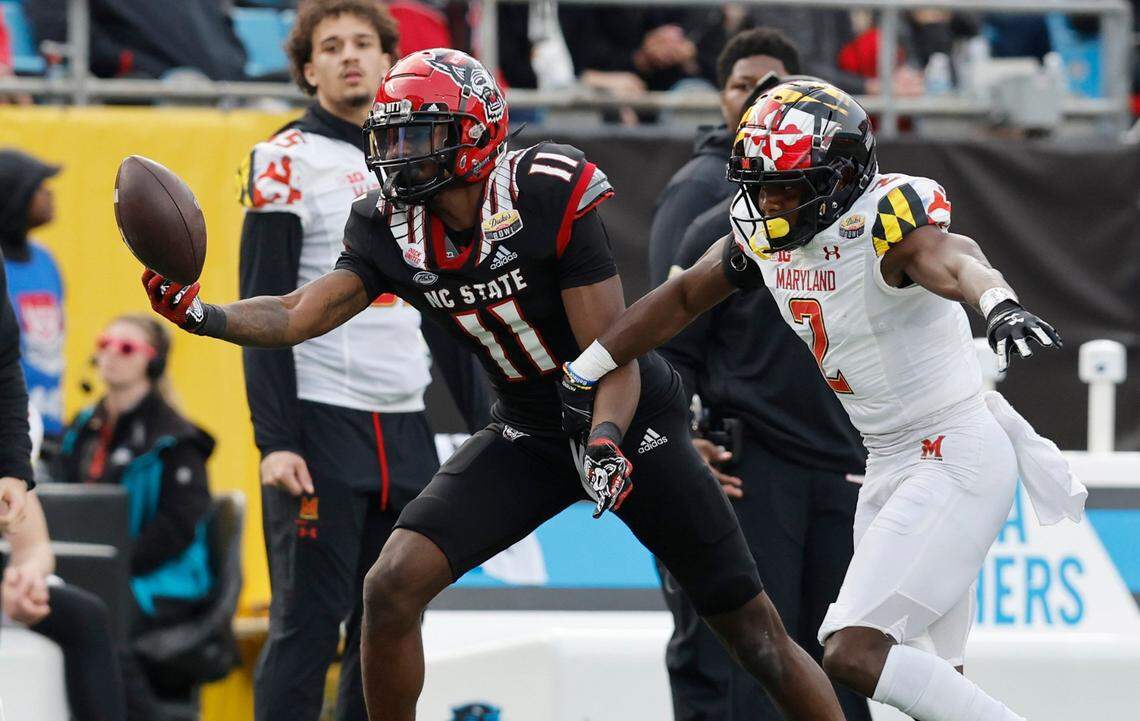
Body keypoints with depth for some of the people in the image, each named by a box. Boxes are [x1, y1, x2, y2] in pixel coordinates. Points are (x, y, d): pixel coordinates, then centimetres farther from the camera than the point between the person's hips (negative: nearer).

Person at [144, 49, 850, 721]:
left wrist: (604, 442, -37)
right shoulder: (392, 228, -7)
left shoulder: (549, 196, -24)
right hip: (529, 434, 5)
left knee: (752, 626, -1)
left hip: (628, 422, -4)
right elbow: (302, 315, -13)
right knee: (393, 587, -12)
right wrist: (199, 314, -28)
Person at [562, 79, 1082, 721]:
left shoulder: (883, 222, -22)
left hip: (958, 462, -9)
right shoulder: (765, 235, 2)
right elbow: (683, 298, 17)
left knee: (852, 653, -19)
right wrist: (587, 372, 21)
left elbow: (954, 261, -44)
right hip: (888, 469, 9)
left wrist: (1000, 302, -66)